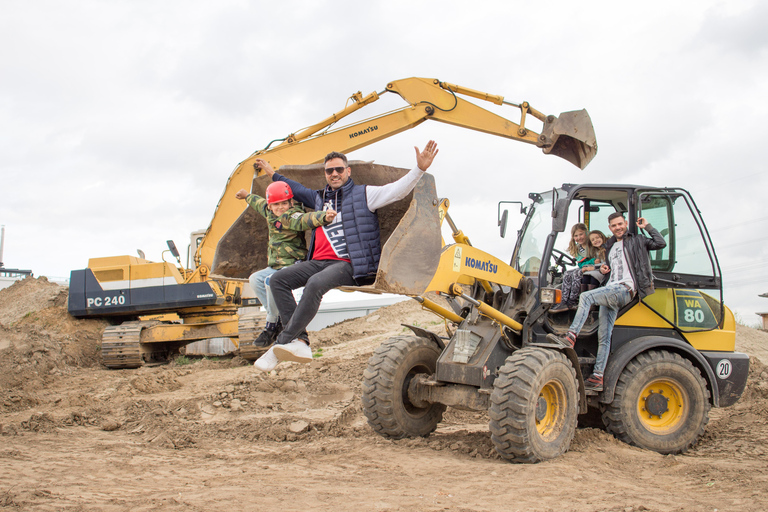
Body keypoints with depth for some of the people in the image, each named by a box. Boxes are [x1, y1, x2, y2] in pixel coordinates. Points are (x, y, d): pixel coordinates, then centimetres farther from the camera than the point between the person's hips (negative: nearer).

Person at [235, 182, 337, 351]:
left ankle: (272, 326, -14)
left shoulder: (291, 216, -16)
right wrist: (247, 195, 53)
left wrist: (323, 217, -59)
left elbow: (305, 220, -37)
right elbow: (261, 204, 34)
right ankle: (279, 318, -3)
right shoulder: (270, 214, 12)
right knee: (255, 279, 0)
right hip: (276, 267, 10)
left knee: (271, 281, -30)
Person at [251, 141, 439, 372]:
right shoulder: (319, 198, 24)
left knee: (315, 284, -35)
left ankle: (281, 344, -32)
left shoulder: (363, 194, 7)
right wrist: (273, 174, 51)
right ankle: (299, 341, -23)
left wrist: (419, 169, -17)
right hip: (319, 261, 7)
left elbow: (398, 190, -3)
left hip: (349, 264, -7)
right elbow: (298, 190, 44)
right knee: (279, 279, -13)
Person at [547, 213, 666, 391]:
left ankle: (570, 338, -37)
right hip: (610, 291, 7)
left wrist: (648, 227, 3)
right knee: (603, 336, -2)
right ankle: (598, 377, -6)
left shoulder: (636, 241, 11)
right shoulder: (610, 247, 30)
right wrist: (604, 268, 20)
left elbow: (661, 243, -1)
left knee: (586, 296, -29)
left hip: (625, 289, -7)